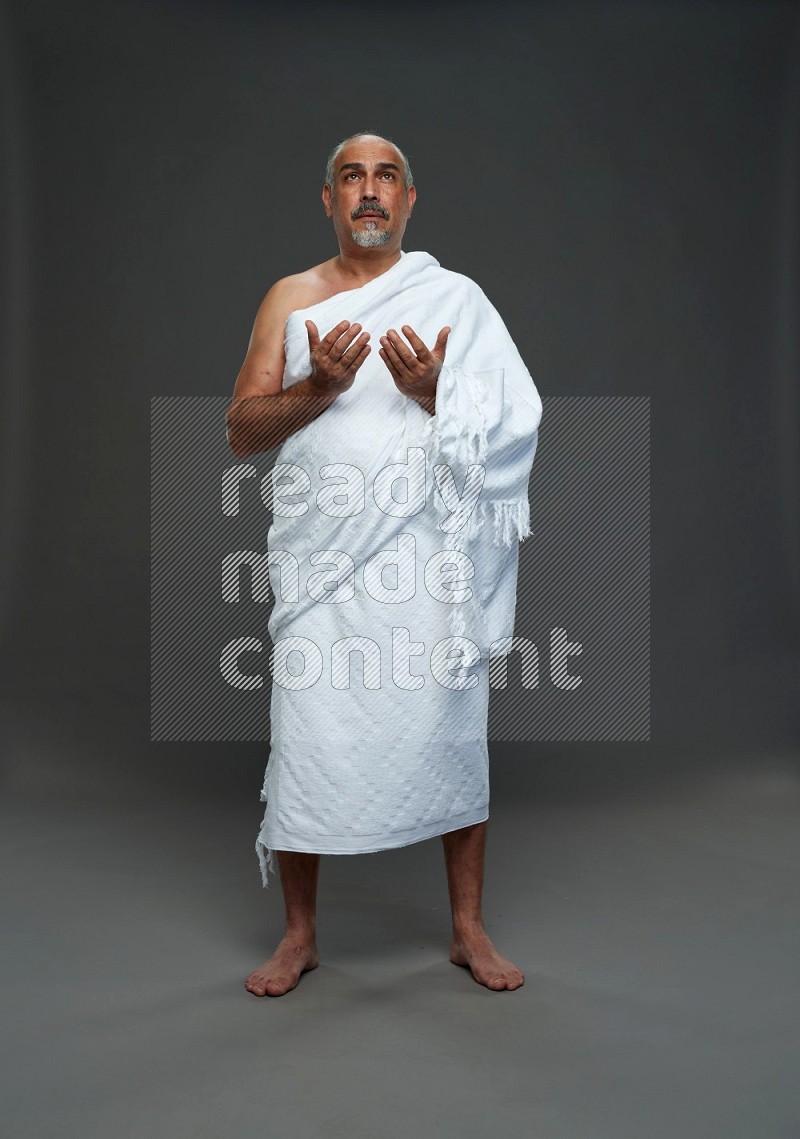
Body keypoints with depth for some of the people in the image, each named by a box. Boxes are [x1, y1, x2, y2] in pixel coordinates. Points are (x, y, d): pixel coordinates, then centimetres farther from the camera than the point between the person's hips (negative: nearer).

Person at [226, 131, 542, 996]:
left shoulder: (455, 298, 9)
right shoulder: (290, 299, 11)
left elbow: (509, 423, 4)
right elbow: (241, 431, 4)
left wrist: (433, 390, -14)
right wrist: (320, 386, -13)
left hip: (431, 551, 0)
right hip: (321, 554, 1)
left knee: (451, 731, 4)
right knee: (307, 736, 2)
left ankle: (468, 928, 22)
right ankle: (299, 934, 21)